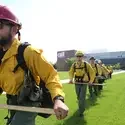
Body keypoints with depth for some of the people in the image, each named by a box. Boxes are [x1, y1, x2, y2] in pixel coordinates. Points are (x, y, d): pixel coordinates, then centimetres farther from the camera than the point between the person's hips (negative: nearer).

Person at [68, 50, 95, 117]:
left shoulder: (86, 64, -12)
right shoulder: (74, 64, -5)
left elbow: (92, 73, -3)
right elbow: (71, 72, 10)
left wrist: (91, 81, -13)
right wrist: (71, 79, -6)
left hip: (84, 83, -3)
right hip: (77, 83, 4)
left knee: (82, 97, -8)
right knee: (79, 97, 18)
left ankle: (81, 112, 3)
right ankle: (82, 107, 46)